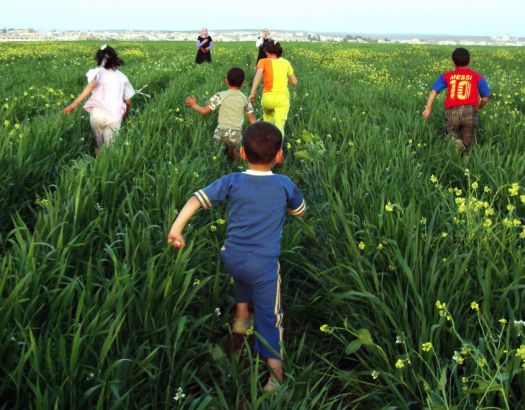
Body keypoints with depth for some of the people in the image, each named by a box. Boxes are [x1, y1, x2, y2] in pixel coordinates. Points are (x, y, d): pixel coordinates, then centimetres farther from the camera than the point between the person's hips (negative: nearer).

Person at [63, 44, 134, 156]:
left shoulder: (98, 72, 9)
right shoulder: (122, 77, 19)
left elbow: (91, 86, -13)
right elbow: (128, 102, 22)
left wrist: (74, 104, -21)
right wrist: (125, 114, 44)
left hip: (98, 113, -1)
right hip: (115, 117, 1)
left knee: (100, 146, 23)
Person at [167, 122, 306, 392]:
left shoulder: (233, 182, -2)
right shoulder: (285, 185, -3)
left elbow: (198, 198, -10)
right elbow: (300, 211, 15)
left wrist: (177, 227, -11)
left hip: (231, 258, 3)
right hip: (264, 264, -2)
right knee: (269, 318, 5)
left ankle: (241, 316, 45)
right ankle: (276, 374, 3)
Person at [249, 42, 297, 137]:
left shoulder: (263, 62, 7)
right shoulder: (286, 63, 15)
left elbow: (258, 75, -12)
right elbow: (294, 82, 20)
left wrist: (252, 93, -16)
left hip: (268, 97, 0)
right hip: (282, 97, 0)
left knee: (268, 119, 29)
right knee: (279, 127, -7)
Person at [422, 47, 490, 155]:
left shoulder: (446, 76, 18)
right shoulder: (478, 77, 15)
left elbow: (433, 91, 4)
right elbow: (485, 99, 11)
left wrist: (428, 108, -4)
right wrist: (478, 107, 31)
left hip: (452, 112, 0)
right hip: (470, 111, 0)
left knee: (453, 134, 21)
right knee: (468, 147, 12)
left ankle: (455, 140, -12)